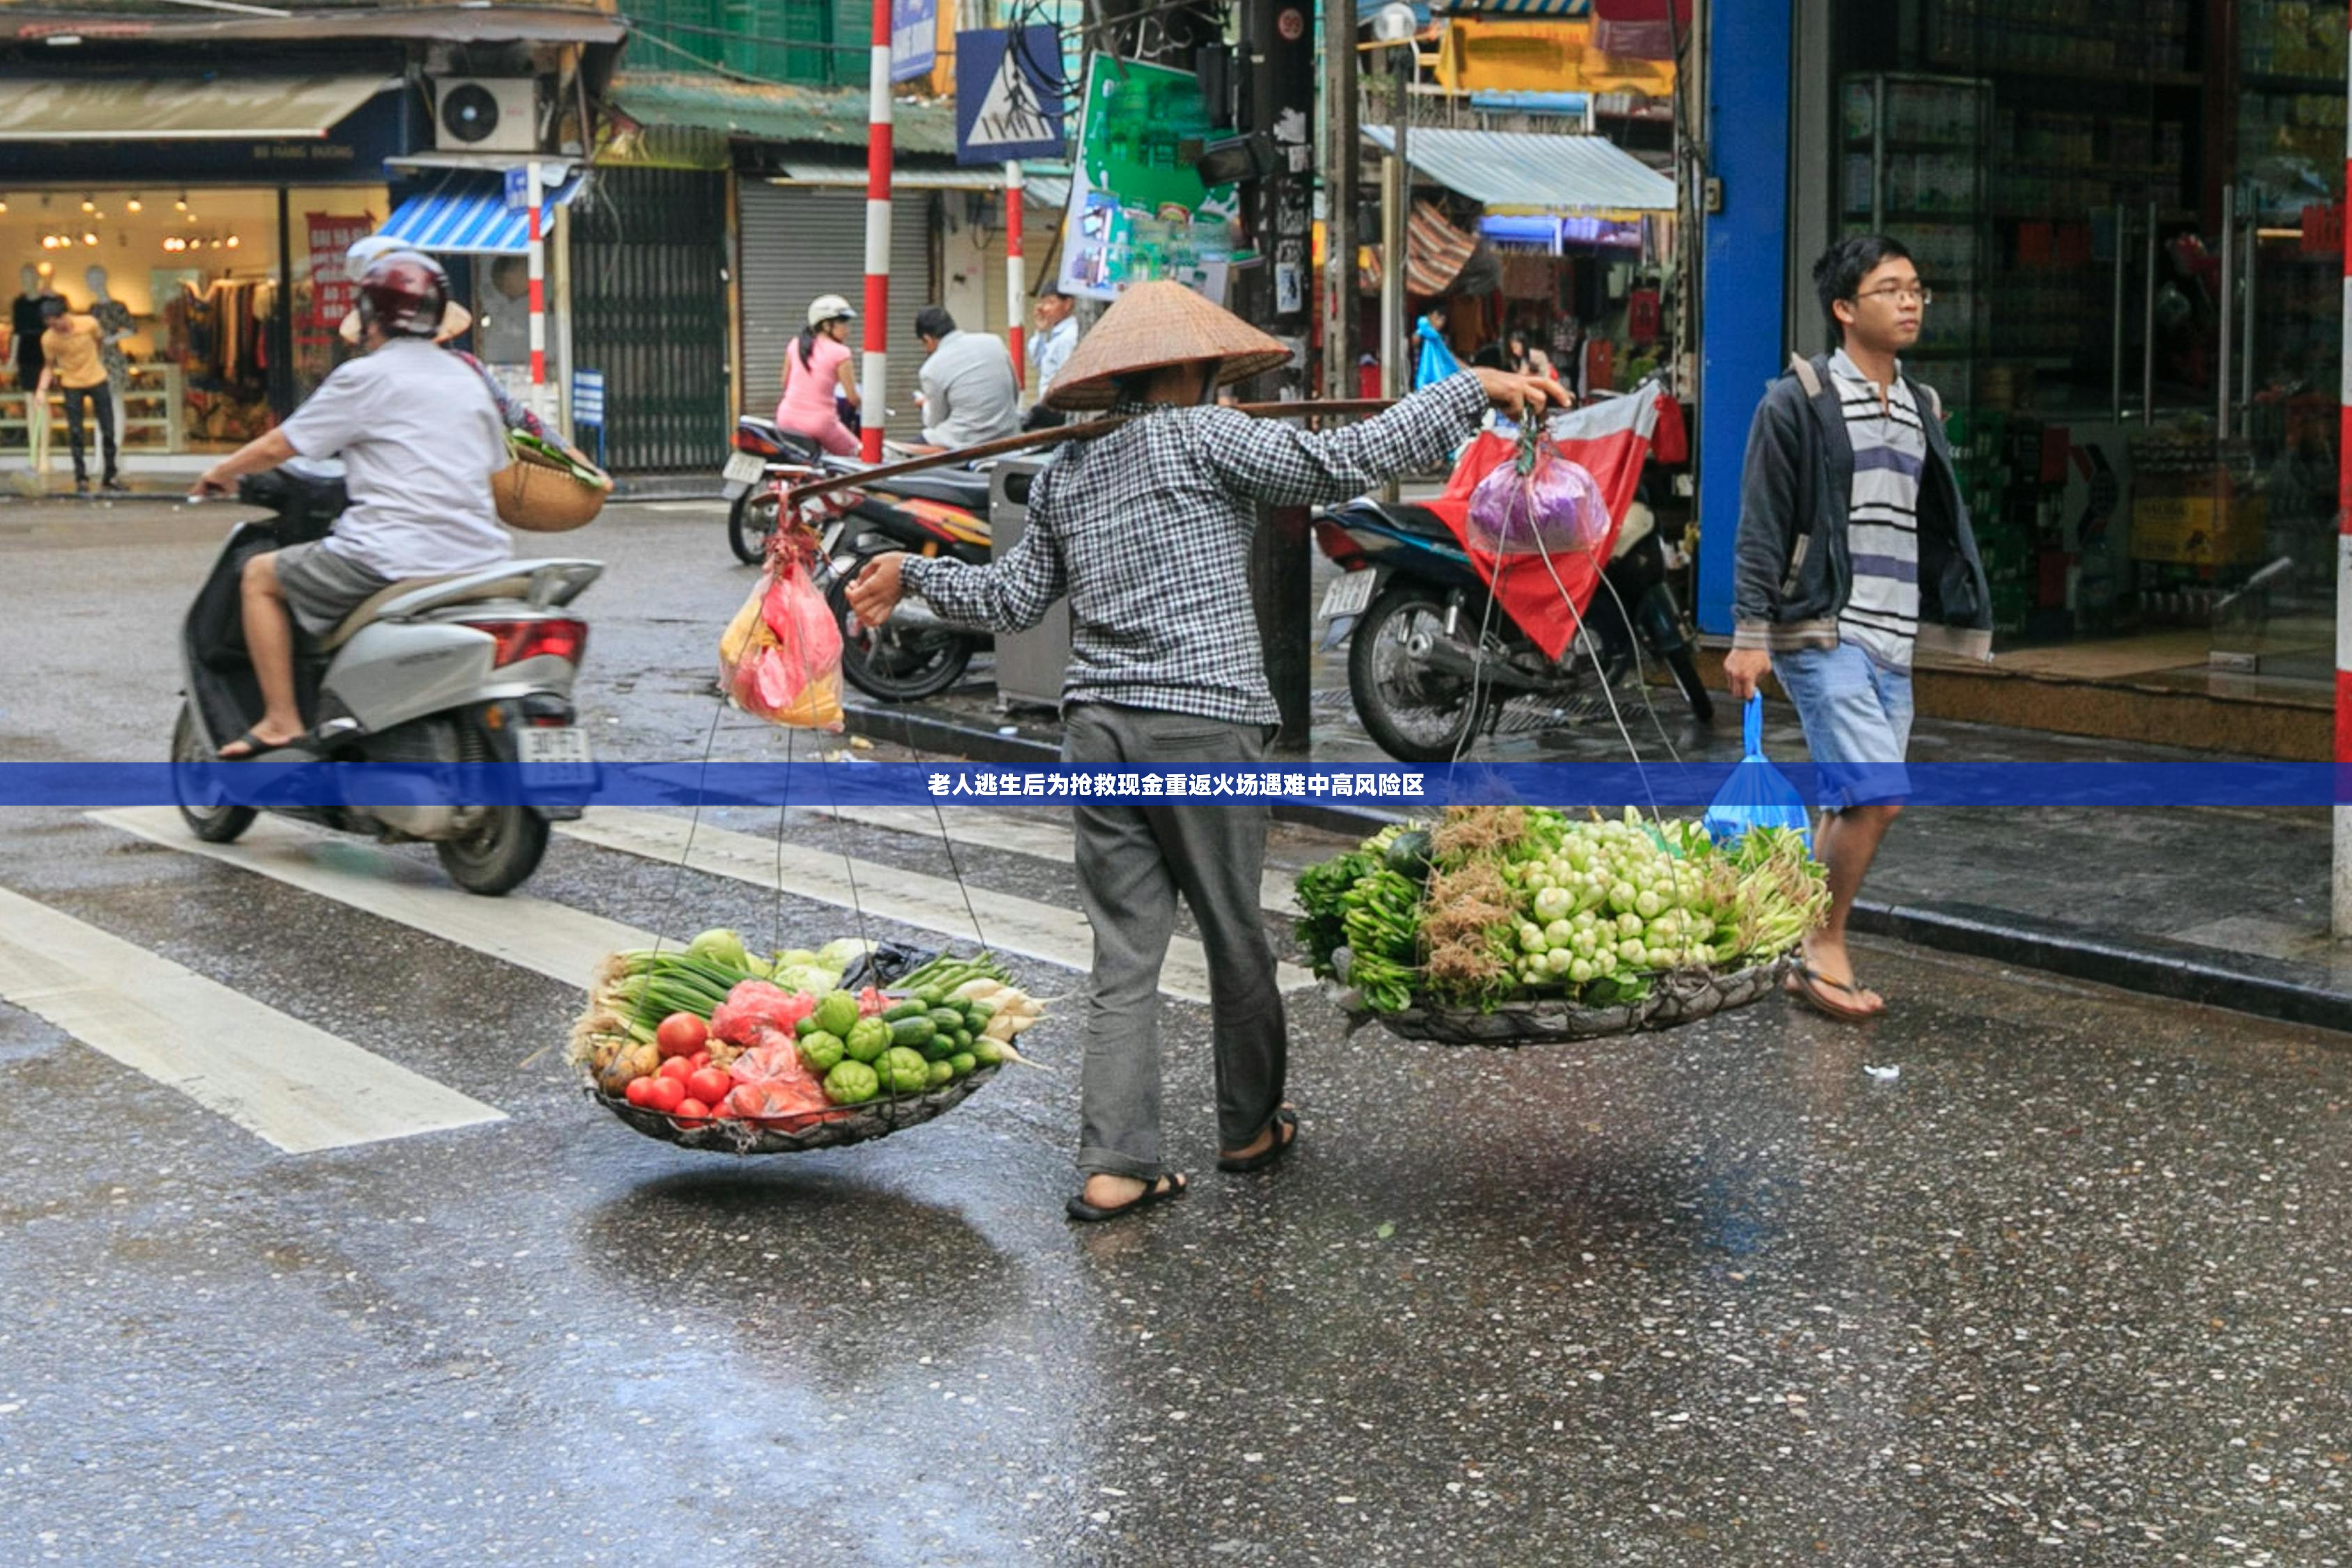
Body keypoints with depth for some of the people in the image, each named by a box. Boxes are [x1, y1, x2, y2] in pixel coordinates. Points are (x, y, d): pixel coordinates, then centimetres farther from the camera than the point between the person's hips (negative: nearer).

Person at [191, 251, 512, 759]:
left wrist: (221, 472, 20)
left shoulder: (365, 378, -3)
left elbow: (279, 446, 0)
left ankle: (281, 721, 4)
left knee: (261, 575, 10)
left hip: (397, 556, -7)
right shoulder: (468, 379, 16)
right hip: (479, 556, 7)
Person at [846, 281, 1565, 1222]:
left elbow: (1014, 598, 21)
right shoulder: (1200, 436, -4)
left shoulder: (1064, 475, 15)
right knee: (1235, 939, 11)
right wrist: (1475, 389, -8)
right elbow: (1342, 465, -12)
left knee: (1124, 954, 6)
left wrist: (913, 576, 38)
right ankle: (1249, 1128, 27)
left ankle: (1114, 1164, 2)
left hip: (1098, 727, 6)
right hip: (1201, 726, -5)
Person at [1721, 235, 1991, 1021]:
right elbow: (1761, 527, -8)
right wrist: (1750, 634, -14)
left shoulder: (1921, 410, 16)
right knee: (1876, 794, -15)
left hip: (1894, 641, 7)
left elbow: (1935, 530, 20)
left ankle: (1807, 958, 18)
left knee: (1853, 804, 8)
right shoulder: (1798, 401, -5)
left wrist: (1962, 620, 15)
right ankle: (1826, 947, 1)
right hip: (1823, 633, -7)